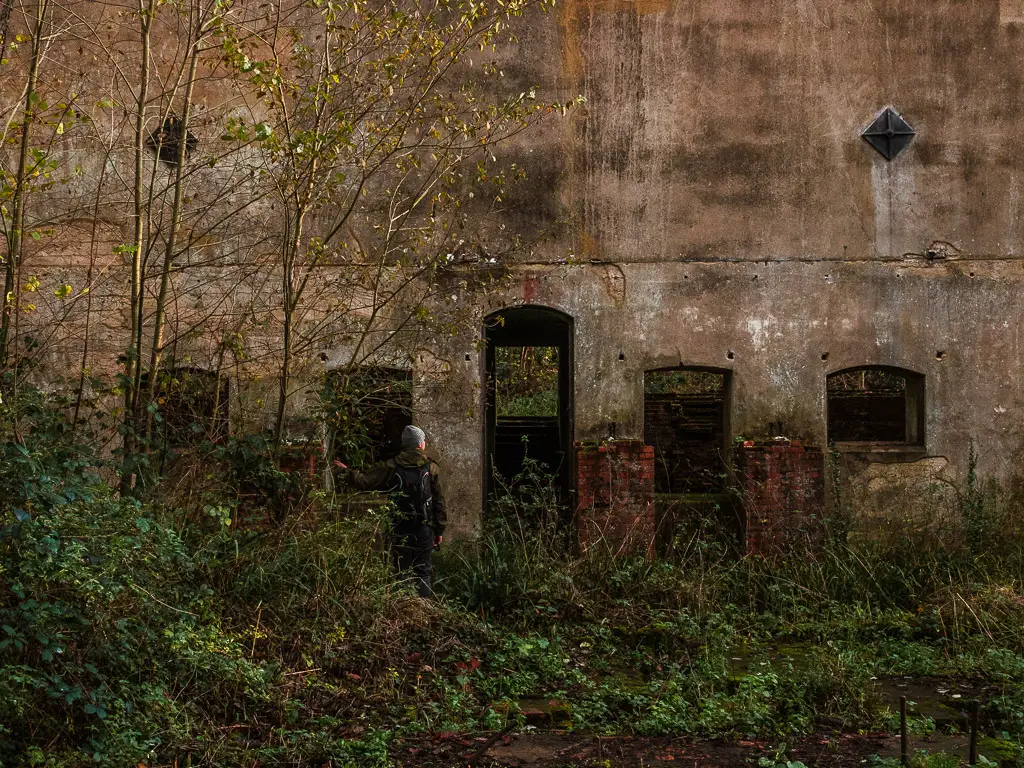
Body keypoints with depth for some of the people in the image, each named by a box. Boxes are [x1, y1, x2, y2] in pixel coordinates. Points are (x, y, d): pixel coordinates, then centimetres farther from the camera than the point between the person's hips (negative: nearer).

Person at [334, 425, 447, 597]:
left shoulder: (391, 467, -2)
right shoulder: (431, 469, -1)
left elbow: (365, 482, -4)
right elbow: (439, 502, 1)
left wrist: (348, 471, 13)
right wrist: (440, 530, 8)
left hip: (400, 530, 0)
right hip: (424, 529, 0)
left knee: (399, 572, 9)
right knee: (423, 572, 7)